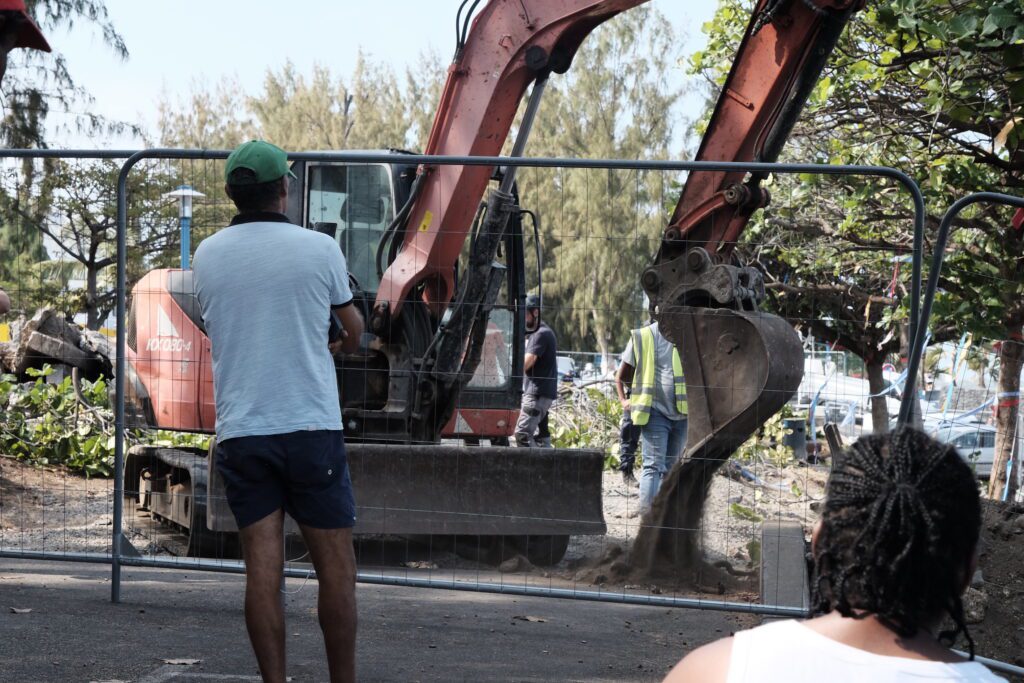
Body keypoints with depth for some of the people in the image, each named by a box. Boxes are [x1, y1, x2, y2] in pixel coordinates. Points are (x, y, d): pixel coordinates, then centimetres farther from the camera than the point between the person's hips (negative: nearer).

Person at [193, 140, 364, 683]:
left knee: (262, 569, 2)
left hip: (239, 430, 3)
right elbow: (353, 332, 9)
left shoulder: (206, 256, 4)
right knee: (335, 565, 4)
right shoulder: (318, 249, -3)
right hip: (310, 426, -3)